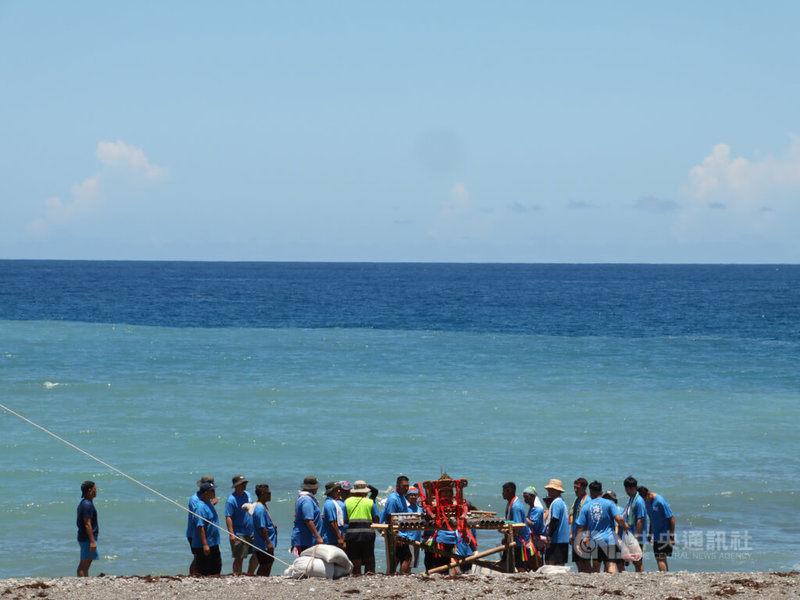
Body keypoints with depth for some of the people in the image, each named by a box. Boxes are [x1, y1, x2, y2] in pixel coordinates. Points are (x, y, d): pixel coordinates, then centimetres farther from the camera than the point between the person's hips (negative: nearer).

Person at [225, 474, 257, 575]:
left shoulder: (247, 494, 10)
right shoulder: (231, 500, -13)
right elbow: (228, 517, -17)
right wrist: (231, 534, -24)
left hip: (251, 532, 7)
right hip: (239, 534, -7)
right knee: (239, 558, -1)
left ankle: (249, 574, 21)